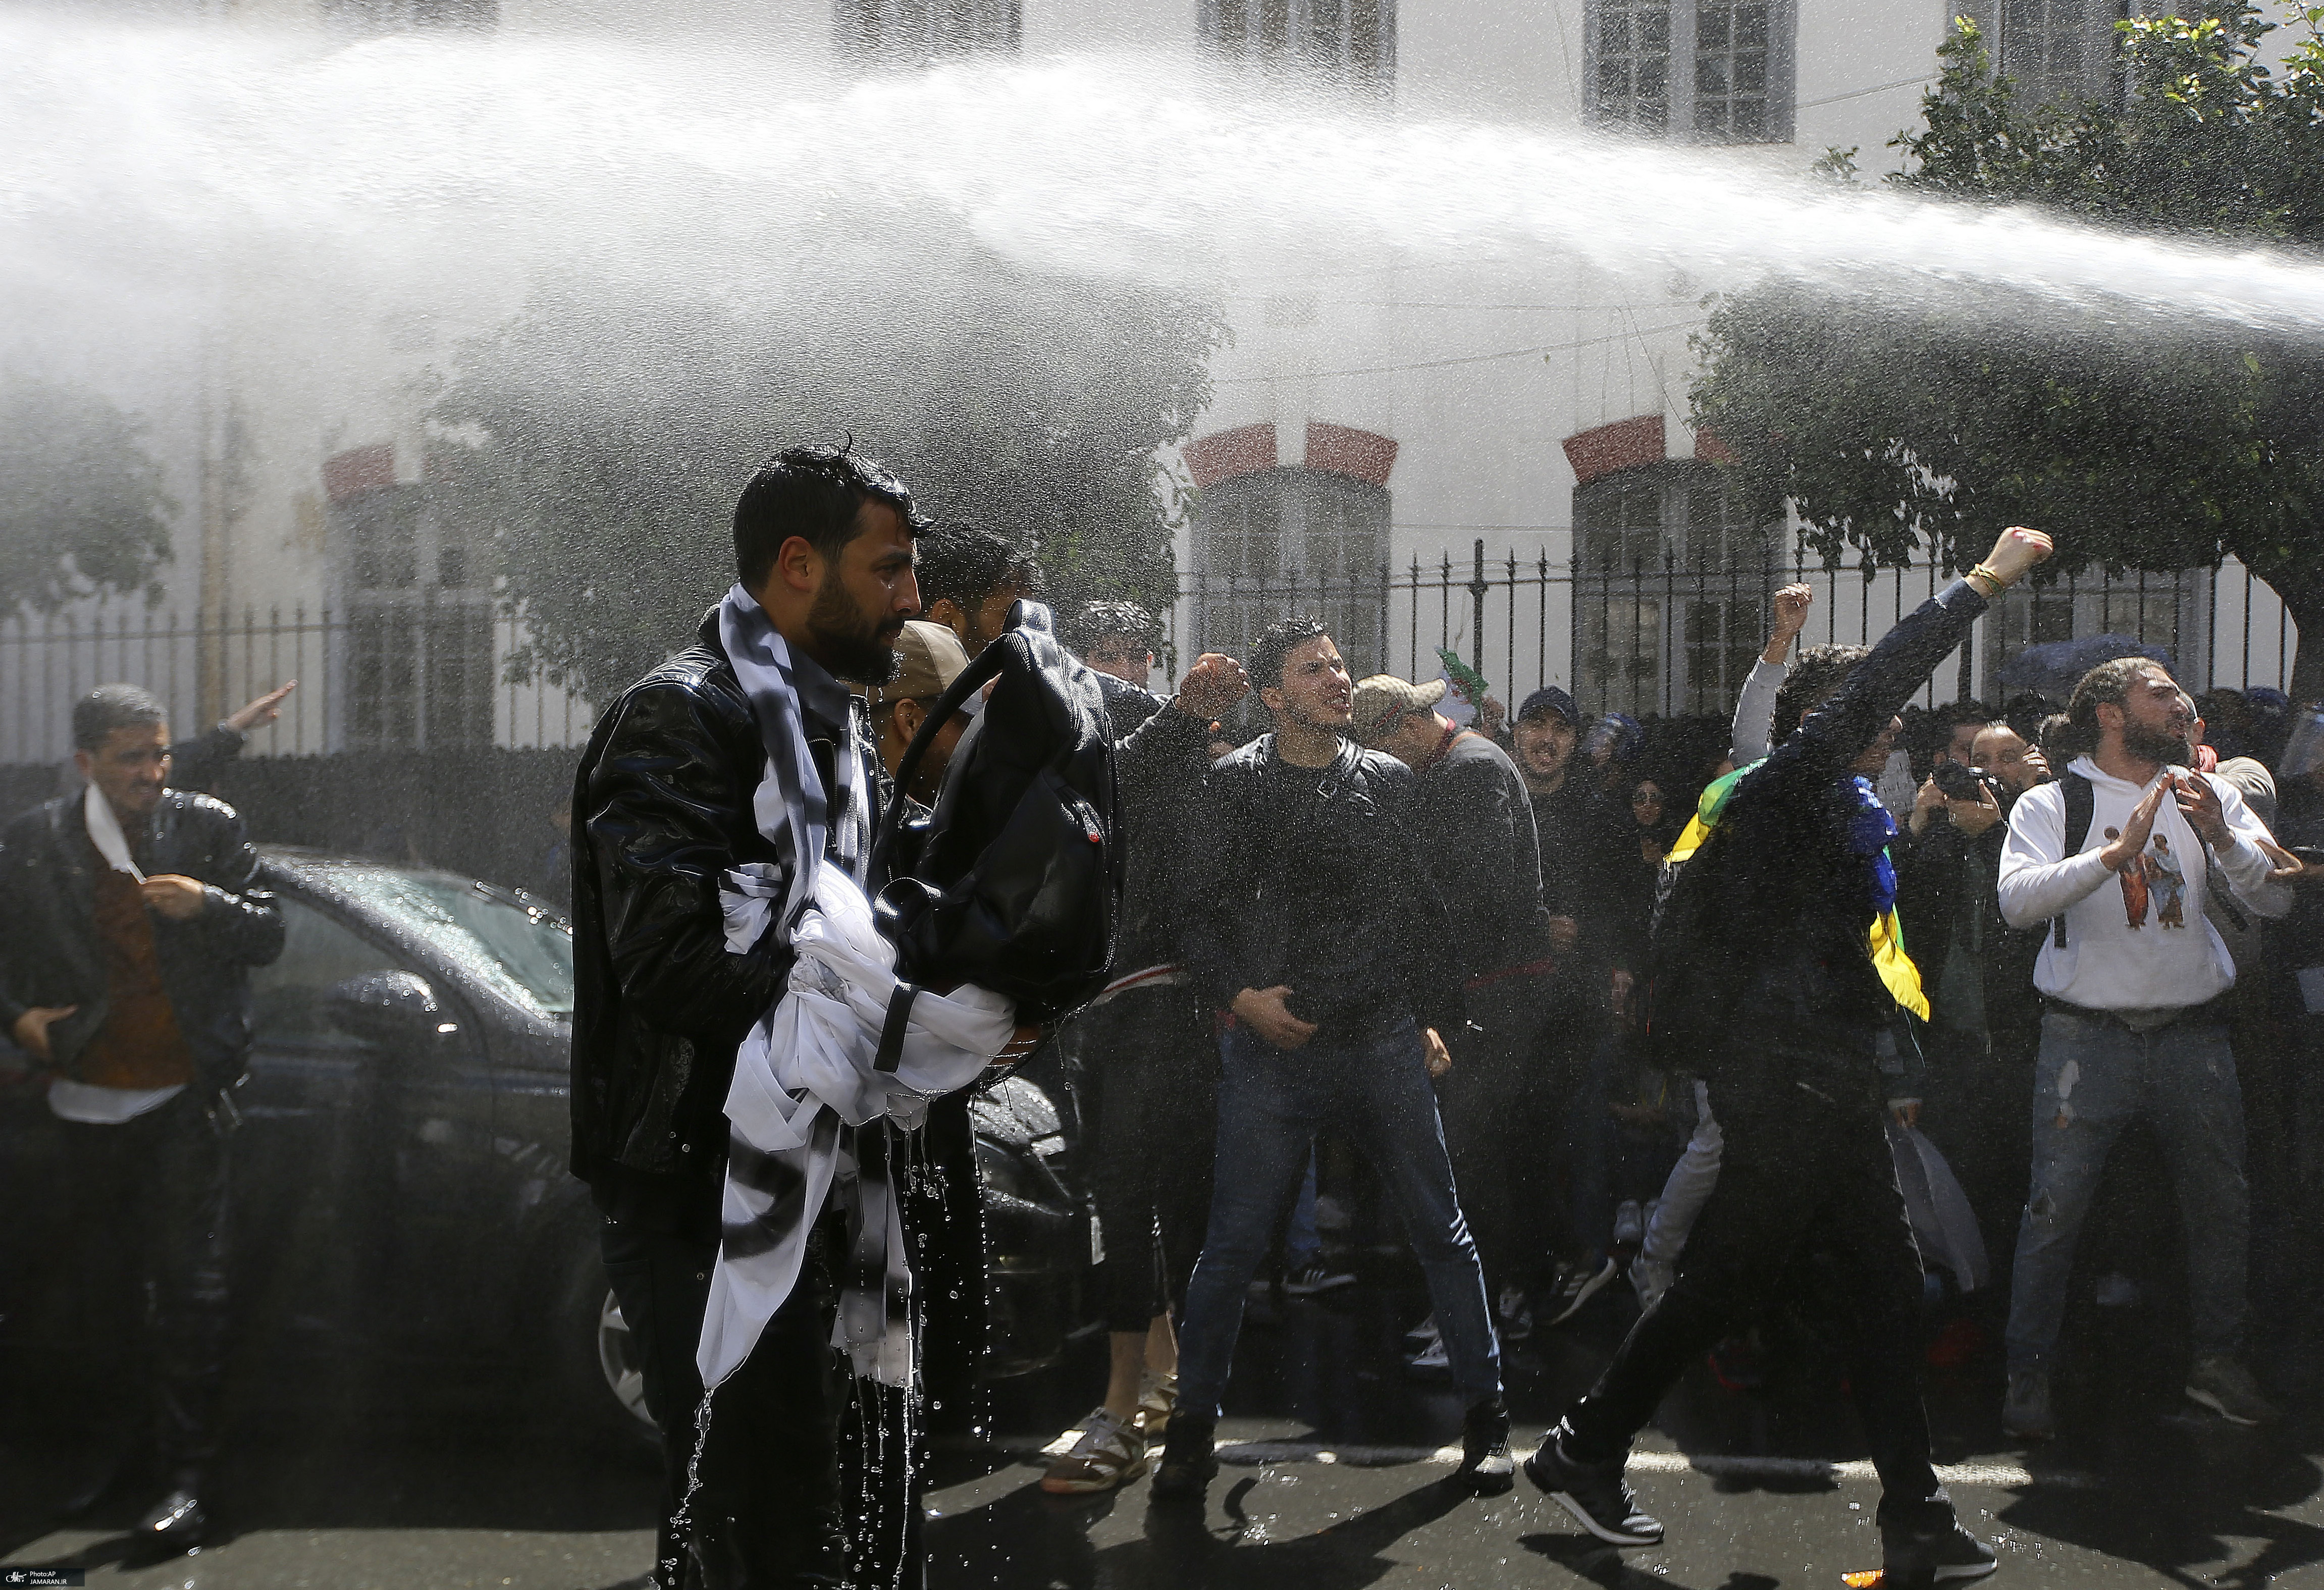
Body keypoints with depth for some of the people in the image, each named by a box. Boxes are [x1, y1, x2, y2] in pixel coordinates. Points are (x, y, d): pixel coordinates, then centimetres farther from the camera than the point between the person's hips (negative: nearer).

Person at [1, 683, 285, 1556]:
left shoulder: (207, 827, -2)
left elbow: (268, 936, 1)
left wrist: (210, 904, -18)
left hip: (189, 1098, -2)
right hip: (91, 1099, 2)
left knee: (189, 1283, -6)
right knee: (104, 1286, 14)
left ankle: (186, 1476, -3)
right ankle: (109, 1445, 30)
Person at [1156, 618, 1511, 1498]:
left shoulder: (1390, 782, 8)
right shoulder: (1234, 786, 0)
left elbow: (1426, 910, 13)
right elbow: (1199, 910, 1)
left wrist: (1436, 1018, 8)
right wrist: (1239, 995, -12)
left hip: (1385, 1042, 2)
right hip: (1272, 1044, -2)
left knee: (1441, 1231, 7)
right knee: (1231, 1244, 2)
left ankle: (1485, 1414, 19)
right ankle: (1192, 1425, 15)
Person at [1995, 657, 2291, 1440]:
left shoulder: (2210, 795, 9)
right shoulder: (2054, 804, -2)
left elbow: (2278, 898, 1)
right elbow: (2017, 899, -19)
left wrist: (2222, 838, -17)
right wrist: (2119, 851, -27)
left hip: (2193, 1030, 4)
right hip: (2088, 1034, -4)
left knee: (2222, 1201, 10)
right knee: (2056, 1207, -5)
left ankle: (2218, 1360, 27)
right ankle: (2029, 1374, 6)